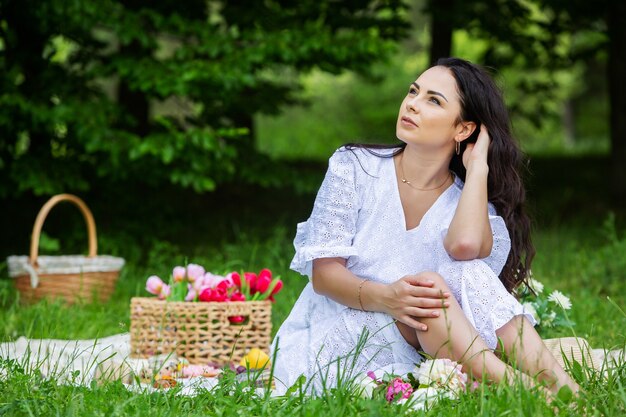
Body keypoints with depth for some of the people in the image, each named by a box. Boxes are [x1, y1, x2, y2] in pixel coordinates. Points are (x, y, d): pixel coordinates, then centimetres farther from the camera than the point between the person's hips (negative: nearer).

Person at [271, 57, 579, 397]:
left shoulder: (466, 200, 2)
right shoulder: (354, 166, -1)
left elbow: (464, 245, -27)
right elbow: (323, 273, -9)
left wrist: (477, 166, -11)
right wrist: (385, 298, -30)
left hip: (410, 350, 2)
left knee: (471, 273, -24)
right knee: (429, 285, -27)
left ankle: (562, 387, -34)